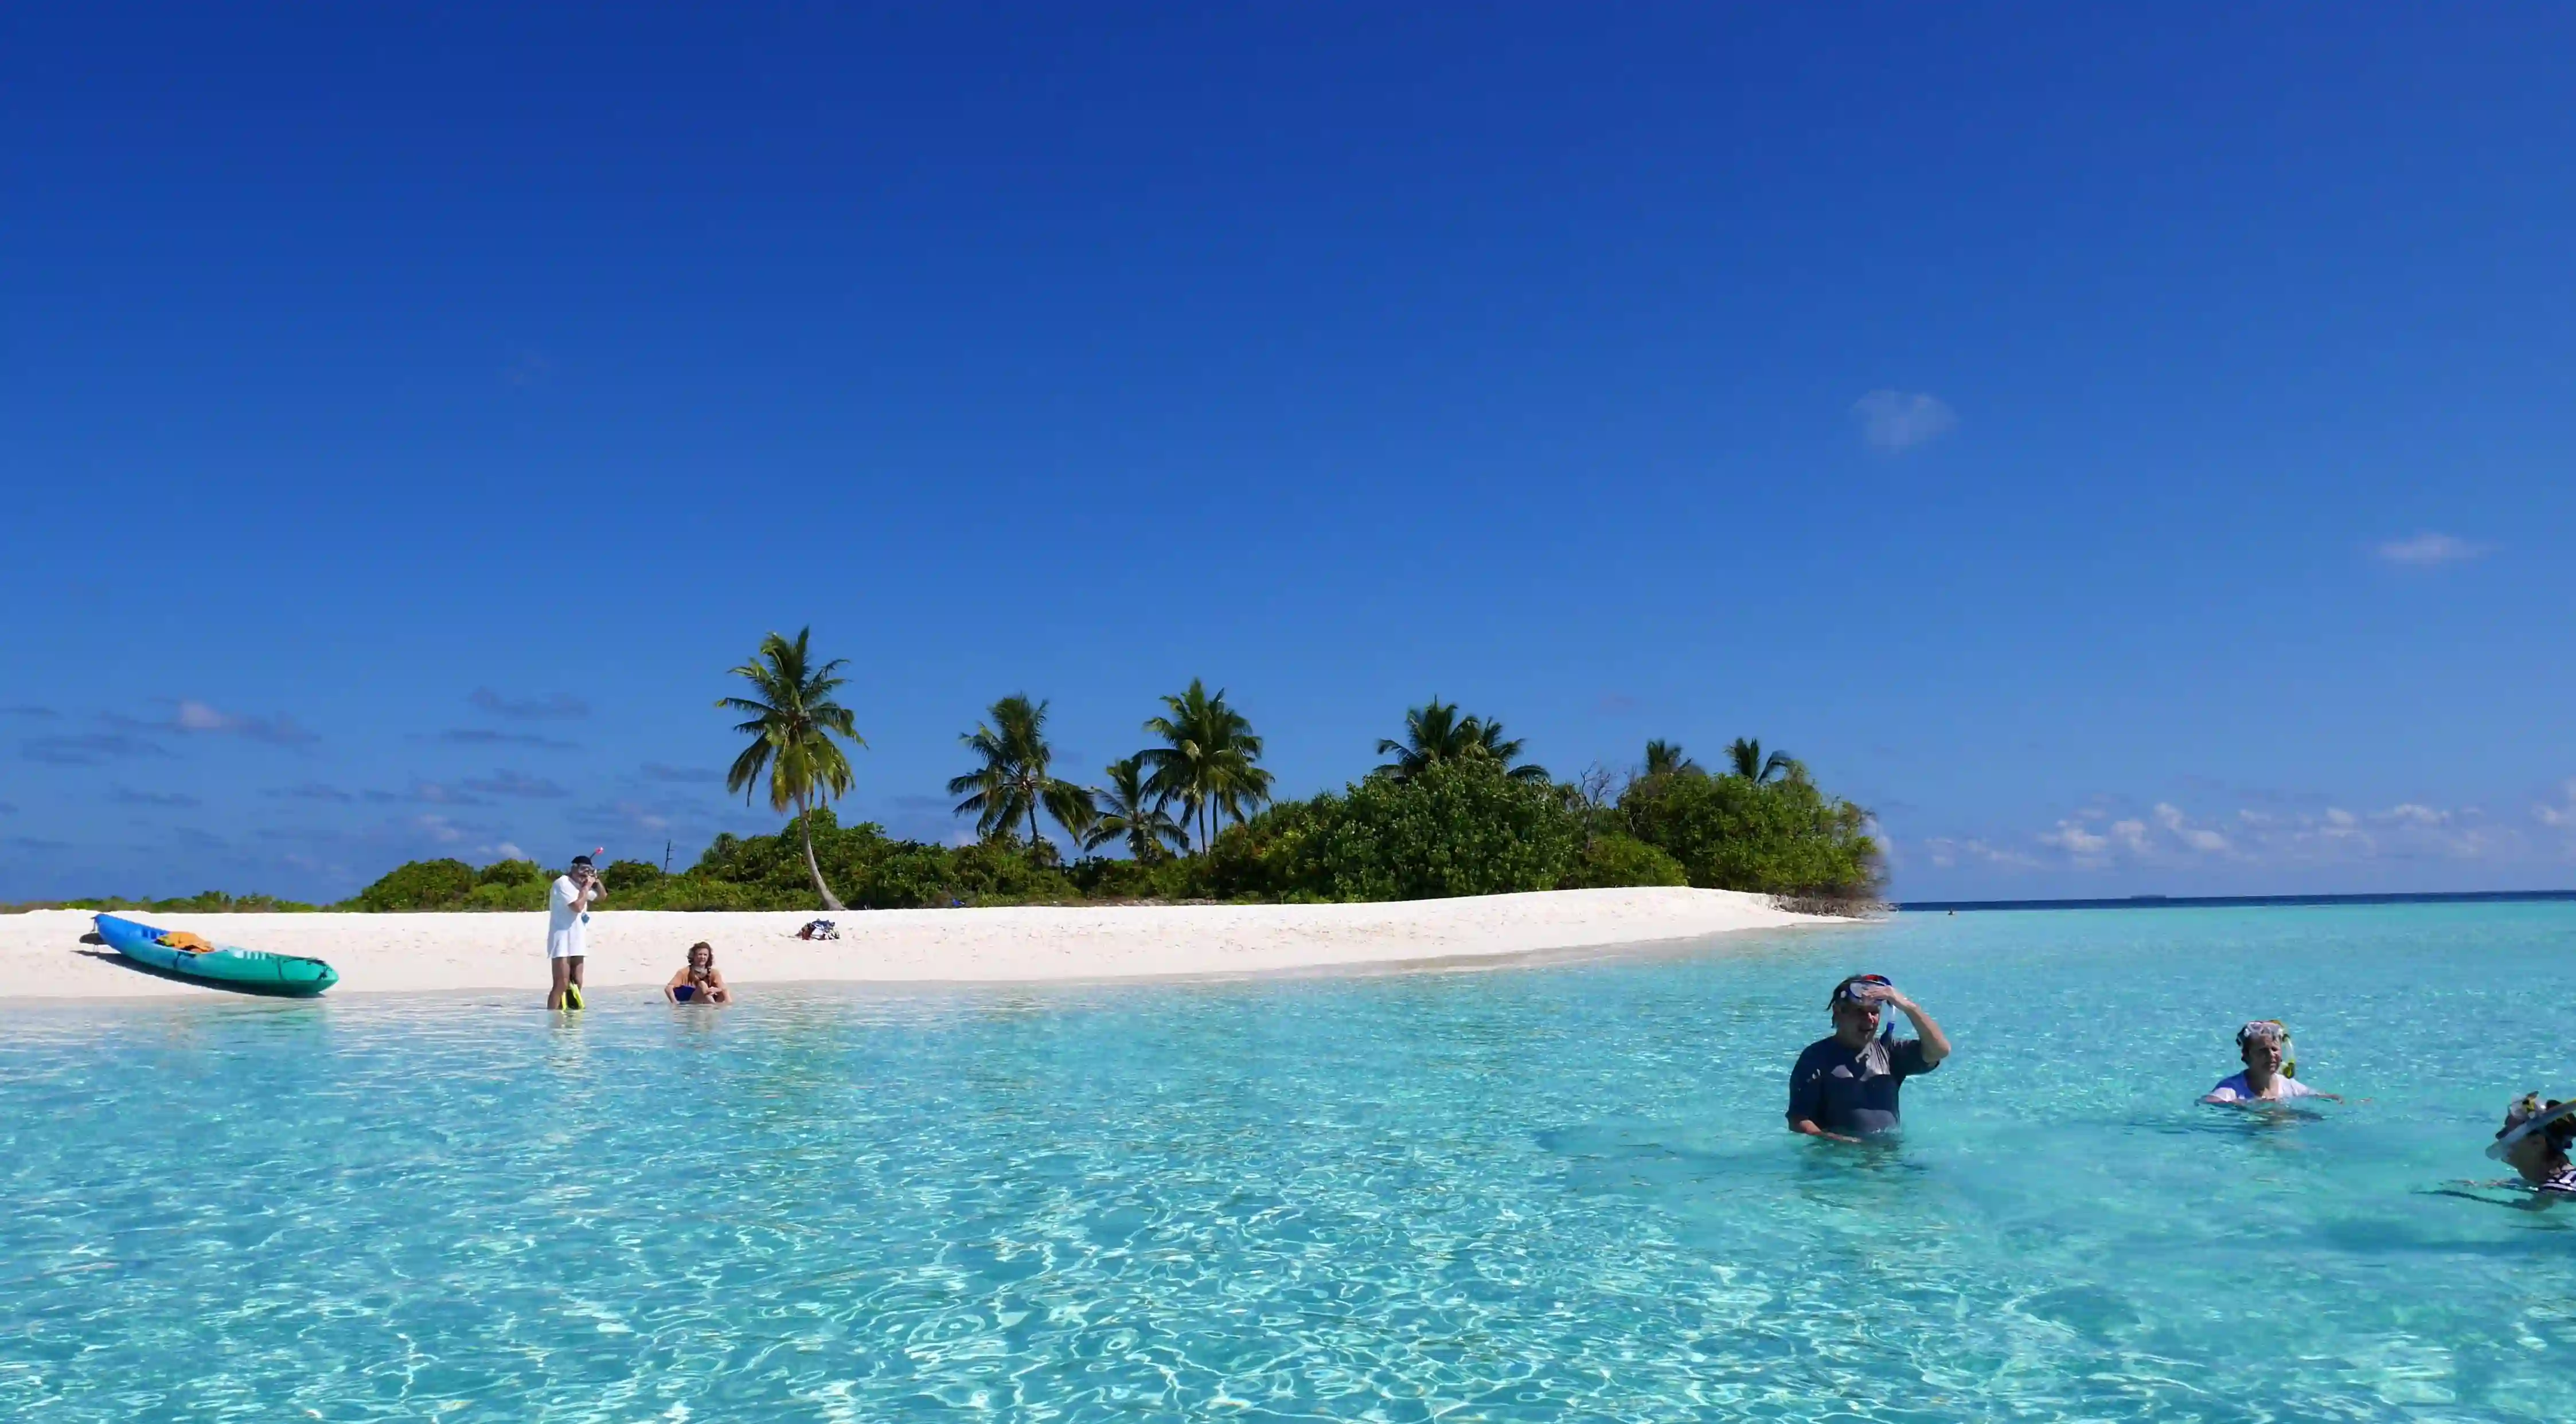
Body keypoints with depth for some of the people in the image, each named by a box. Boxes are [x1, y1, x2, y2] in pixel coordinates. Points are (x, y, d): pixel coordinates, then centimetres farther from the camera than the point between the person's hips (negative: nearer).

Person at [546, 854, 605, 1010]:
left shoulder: (580, 886, 16)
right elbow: (578, 906, -20)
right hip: (563, 943, -9)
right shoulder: (563, 883, -9)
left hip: (576, 943, 9)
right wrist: (587, 887, -9)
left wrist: (596, 881, 11)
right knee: (561, 985, -15)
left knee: (576, 984, 8)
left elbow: (602, 897, 27)